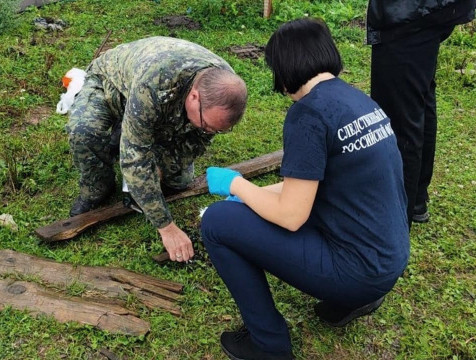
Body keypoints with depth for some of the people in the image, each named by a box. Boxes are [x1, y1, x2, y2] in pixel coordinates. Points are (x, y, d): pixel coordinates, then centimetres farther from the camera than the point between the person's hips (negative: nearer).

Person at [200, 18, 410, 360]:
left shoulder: (310, 111, -19)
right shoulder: (360, 99, 7)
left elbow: (291, 216, -18)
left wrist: (236, 184, -2)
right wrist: (254, 193, 23)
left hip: (358, 270, -8)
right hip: (391, 261, 9)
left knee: (217, 221, -5)